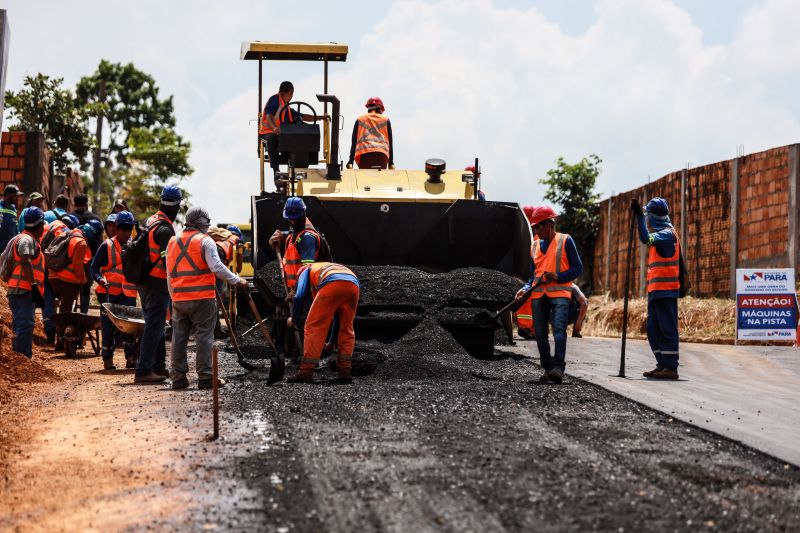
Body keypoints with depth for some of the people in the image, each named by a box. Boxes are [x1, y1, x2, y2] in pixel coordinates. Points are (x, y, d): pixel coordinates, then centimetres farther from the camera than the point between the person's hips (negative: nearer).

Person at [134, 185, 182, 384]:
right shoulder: (165, 229, -17)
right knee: (154, 326, -8)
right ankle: (143, 370, -11)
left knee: (155, 324, 18)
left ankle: (159, 366, 27)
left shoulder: (149, 222, 12)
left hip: (144, 282, 10)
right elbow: (168, 259, -22)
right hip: (158, 284, -10)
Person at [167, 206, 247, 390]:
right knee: (204, 337, -2)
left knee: (179, 338, 9)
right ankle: (205, 377, -3)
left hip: (179, 299, 6)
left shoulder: (172, 242, 15)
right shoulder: (204, 241, -5)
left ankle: (178, 377, 10)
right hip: (202, 298, -6)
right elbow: (217, 267, -14)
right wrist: (237, 280, -5)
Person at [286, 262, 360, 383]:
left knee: (314, 327, 3)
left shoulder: (306, 270, 32)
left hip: (331, 285, -5)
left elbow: (300, 296, 12)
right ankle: (345, 371, 16)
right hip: (353, 284, 5)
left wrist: (294, 319, 27)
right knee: (346, 329, 20)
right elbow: (338, 316, 47)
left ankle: (306, 372, -1)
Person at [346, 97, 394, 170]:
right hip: (382, 154, 0)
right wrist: (391, 163, 17)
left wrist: (350, 161, 11)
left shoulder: (360, 120, 20)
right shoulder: (385, 120, 19)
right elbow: (390, 142, 16)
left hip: (364, 154, 0)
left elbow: (354, 141, 14)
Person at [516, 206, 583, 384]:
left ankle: (558, 367, -28)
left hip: (559, 293, -6)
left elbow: (577, 268, 0)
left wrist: (557, 276, -14)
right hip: (539, 294, 6)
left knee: (559, 328, -21)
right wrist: (525, 289, 8)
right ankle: (548, 368, 9)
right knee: (540, 334, 0)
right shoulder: (536, 246, 20)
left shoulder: (565, 241, 4)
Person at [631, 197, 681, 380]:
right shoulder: (664, 233, 18)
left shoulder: (667, 234, -12)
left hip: (665, 290, -10)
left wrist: (639, 215, -28)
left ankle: (671, 368, -10)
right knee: (653, 329, 12)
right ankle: (662, 365, 16)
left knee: (667, 329, -9)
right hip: (655, 290, 10)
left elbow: (646, 238, -28)